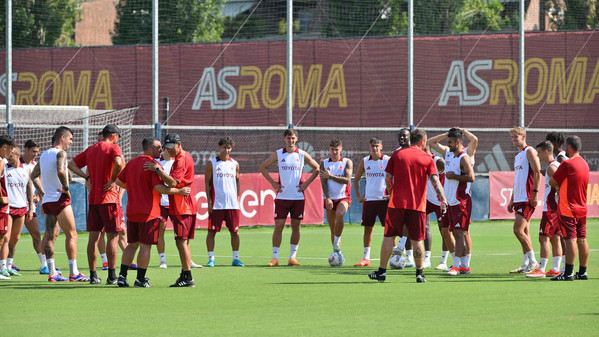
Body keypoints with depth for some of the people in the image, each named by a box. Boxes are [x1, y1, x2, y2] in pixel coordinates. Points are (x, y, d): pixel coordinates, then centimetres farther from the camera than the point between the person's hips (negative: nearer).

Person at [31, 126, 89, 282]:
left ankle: (52, 272, 6)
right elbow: (60, 171, -28)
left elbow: (33, 175, 22)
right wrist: (66, 188, -17)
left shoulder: (44, 155, 15)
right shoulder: (60, 153, -10)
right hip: (60, 199, -8)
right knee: (71, 235, -3)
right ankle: (73, 273, -6)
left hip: (47, 199, 8)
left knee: (49, 236, 7)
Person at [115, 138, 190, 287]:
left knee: (132, 244, 13)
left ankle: (122, 276, 10)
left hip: (132, 212, 7)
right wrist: (179, 191, -15)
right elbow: (159, 188, -21)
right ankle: (140, 279, -2)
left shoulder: (131, 163, 10)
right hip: (149, 212, -7)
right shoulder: (154, 165, -13)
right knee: (145, 245, -2)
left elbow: (118, 181, 17)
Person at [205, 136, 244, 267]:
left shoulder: (235, 164, 12)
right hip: (216, 204, -3)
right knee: (212, 231, -4)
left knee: (234, 231, 4)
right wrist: (209, 201, -5)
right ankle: (211, 258, 1)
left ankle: (235, 258, 11)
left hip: (233, 204, 3)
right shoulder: (211, 163, 3)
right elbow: (207, 183, 2)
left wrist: (238, 198, 9)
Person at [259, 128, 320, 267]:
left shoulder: (302, 155, 4)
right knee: (278, 225, -5)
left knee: (296, 226, 3)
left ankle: (292, 257, 10)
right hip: (282, 196, -1)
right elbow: (263, 167, 12)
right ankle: (275, 257, -1)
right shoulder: (278, 154, 3)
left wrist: (307, 183, 3)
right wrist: (272, 182, 3)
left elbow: (317, 168, 14)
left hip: (298, 197, 1)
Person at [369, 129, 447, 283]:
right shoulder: (427, 159, 2)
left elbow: (388, 179, 6)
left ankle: (382, 271, 6)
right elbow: (435, 181, -9)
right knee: (417, 240, 6)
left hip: (397, 202, 0)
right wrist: (443, 200, -13)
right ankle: (419, 273, 5)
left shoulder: (397, 154, 5)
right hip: (417, 205, 0)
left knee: (389, 237, 5)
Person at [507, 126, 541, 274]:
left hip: (527, 198, -9)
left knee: (518, 230, -14)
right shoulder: (518, 157, 22)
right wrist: (512, 200, 23)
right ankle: (526, 264, 10)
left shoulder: (529, 152, -6)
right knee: (524, 232, 8)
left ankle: (533, 261, -7)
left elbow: (537, 173, -14)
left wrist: (535, 193, -21)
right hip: (518, 199, 9)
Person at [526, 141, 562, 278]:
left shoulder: (551, 167, -14)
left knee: (544, 238, -9)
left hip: (551, 208, -10)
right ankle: (555, 269, 11)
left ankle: (541, 269, -10)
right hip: (557, 208, 10)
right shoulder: (556, 165, 16)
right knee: (555, 238, 10)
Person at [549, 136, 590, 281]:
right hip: (582, 209, 8)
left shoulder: (567, 164, -15)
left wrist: (556, 185, 12)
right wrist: (560, 185, 11)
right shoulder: (584, 164, 11)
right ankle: (582, 272, 12)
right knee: (582, 240, 8)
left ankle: (568, 273, -9)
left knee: (571, 240, -9)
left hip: (568, 209, -8)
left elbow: (552, 182, -7)